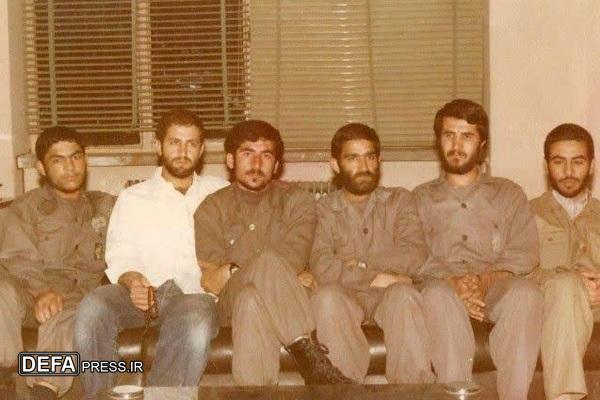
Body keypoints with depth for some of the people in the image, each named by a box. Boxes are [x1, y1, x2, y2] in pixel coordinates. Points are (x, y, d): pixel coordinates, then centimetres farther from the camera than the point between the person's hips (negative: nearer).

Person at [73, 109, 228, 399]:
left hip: (193, 292, -1)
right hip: (141, 289, 1)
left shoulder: (220, 193, 25)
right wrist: (133, 281, -14)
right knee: (93, 307, -33)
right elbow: (119, 258, 8)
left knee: (196, 322, -38)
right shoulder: (133, 198, 21)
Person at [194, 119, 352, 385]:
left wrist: (233, 272, -10)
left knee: (251, 301, -37)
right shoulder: (212, 209, 13)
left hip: (285, 305, 0)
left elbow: (293, 262, -7)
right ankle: (310, 357, -36)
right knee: (268, 260, -33)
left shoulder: (299, 202, 11)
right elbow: (210, 279, -1)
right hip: (231, 304, 0)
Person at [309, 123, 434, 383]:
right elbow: (321, 267, -7)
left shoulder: (399, 200, 14)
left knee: (404, 293, -34)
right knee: (326, 296, -34)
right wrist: (375, 277, -15)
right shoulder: (325, 209, 11)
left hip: (388, 295, 0)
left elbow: (414, 256, -4)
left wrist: (358, 263, -8)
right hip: (346, 296, 0)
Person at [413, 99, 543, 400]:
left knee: (526, 292, -34)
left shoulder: (509, 194, 22)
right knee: (437, 294, -37)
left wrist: (486, 278, -14)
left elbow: (525, 253, 7)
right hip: (443, 283, 0)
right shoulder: (422, 197, 22)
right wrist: (452, 281, -15)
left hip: (497, 285, 0)